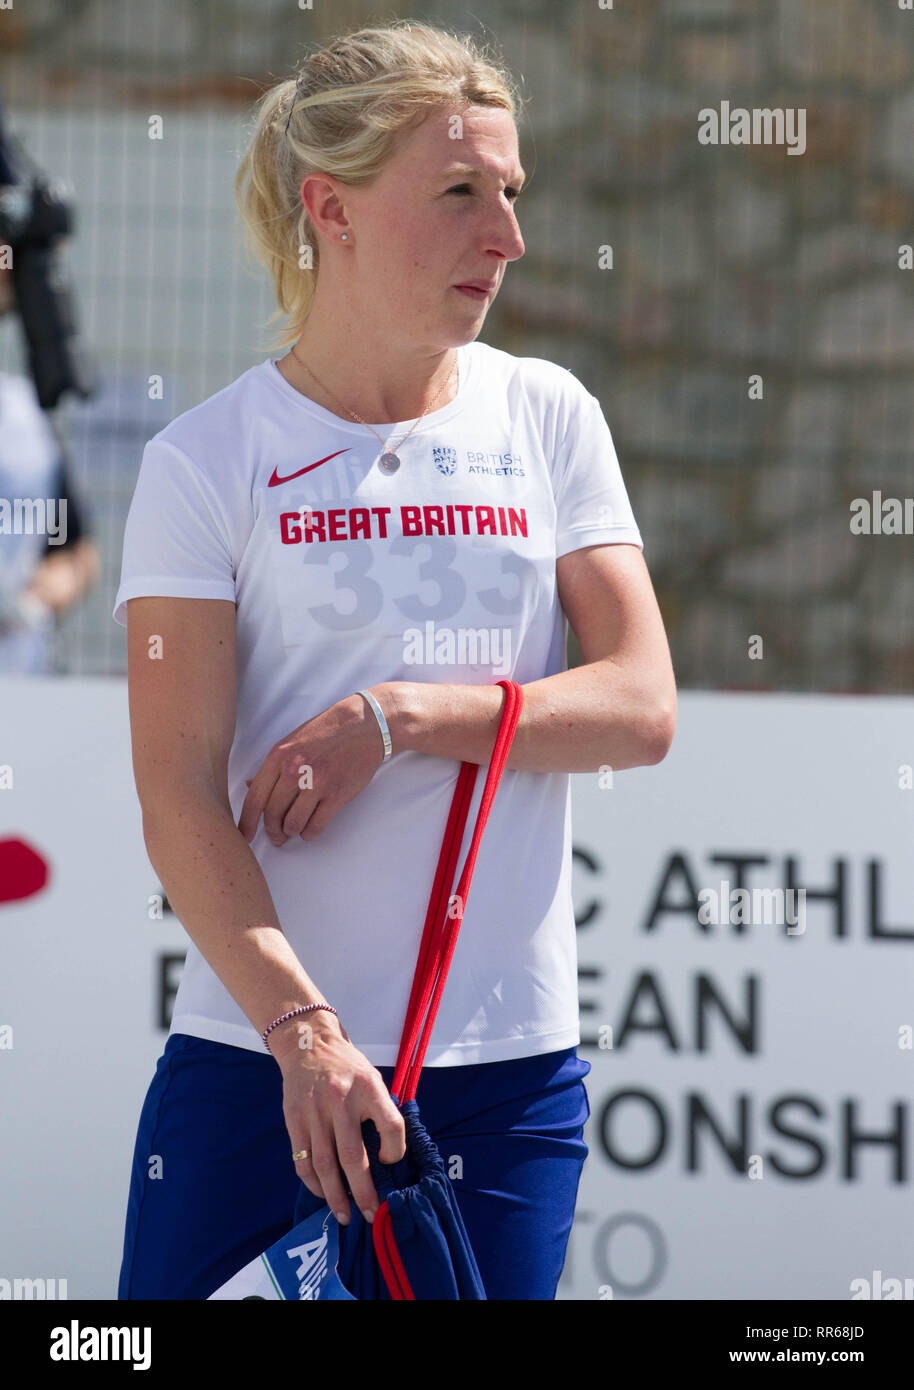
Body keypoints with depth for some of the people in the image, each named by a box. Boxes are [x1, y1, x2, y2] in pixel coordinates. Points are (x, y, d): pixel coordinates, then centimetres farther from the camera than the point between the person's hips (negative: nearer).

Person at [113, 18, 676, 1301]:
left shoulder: (548, 416, 7)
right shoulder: (208, 462, -3)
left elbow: (641, 708, 1)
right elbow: (179, 798, -9)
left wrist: (400, 717, -12)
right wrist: (301, 1028, -21)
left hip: (514, 1063, 2)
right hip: (255, 1055, -2)